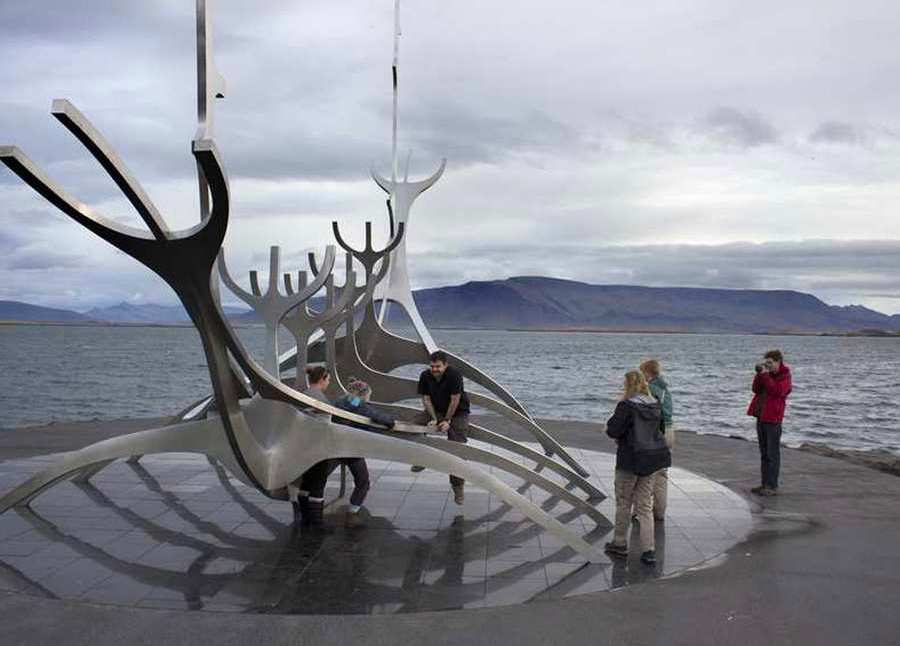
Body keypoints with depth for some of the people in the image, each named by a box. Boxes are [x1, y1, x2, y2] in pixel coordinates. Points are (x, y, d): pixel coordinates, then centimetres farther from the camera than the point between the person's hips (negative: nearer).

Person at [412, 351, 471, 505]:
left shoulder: (454, 375, -25)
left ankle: (458, 486, 2)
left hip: (458, 412, -4)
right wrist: (434, 418, -12)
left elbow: (455, 400, -20)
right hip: (437, 411, 4)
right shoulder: (425, 376, -10)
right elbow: (426, 398, -3)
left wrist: (447, 420, -16)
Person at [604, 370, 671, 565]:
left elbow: (613, 430, -18)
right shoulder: (655, 406, 5)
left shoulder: (626, 406, -16)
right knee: (645, 505, 11)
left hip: (630, 461, -6)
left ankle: (619, 544, 21)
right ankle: (649, 550, 6)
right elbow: (659, 430, 14)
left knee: (623, 503, 11)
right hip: (653, 458, 6)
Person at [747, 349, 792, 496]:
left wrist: (765, 375, -20)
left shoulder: (785, 377, -7)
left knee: (772, 454, -4)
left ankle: (772, 487, -1)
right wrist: (759, 374, -6)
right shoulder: (767, 374, 13)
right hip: (761, 417, 8)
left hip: (773, 419, -8)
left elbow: (776, 391, -22)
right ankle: (765, 484, 18)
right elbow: (756, 390, 5)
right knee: (764, 453, 12)